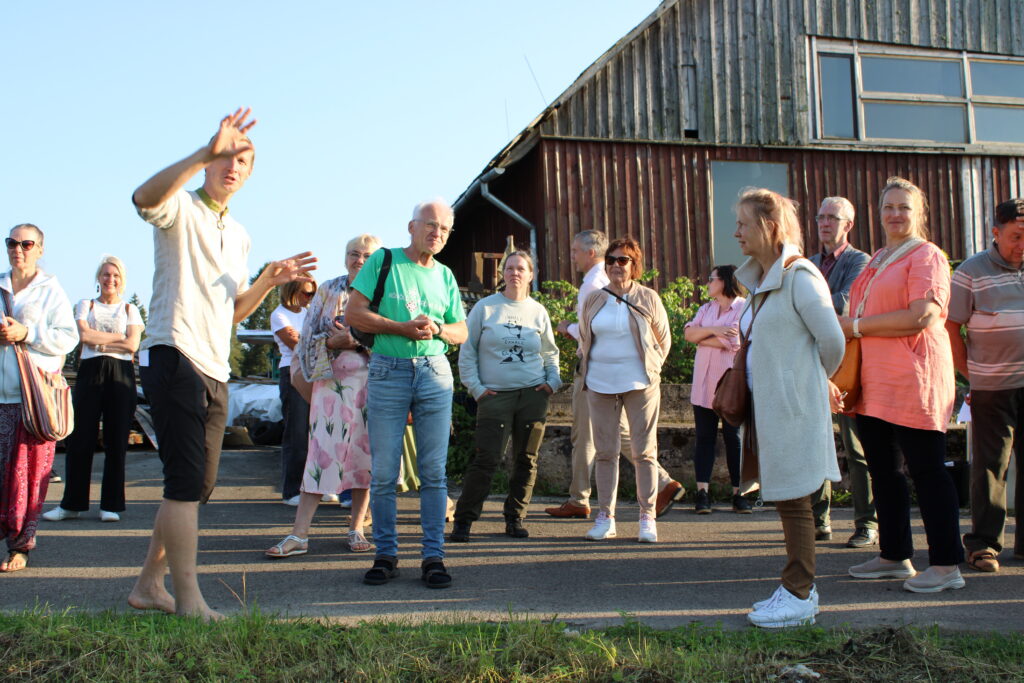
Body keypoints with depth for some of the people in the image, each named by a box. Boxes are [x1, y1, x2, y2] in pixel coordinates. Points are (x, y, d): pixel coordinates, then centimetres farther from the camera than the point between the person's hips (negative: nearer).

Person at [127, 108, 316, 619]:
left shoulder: (239, 236, 23)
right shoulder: (181, 208, -1)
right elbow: (144, 197, -28)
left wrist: (270, 280, 8)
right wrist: (206, 152, -36)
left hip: (215, 371, 9)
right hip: (174, 358, -8)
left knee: (197, 486, 11)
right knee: (187, 482, -12)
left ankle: (149, 585, 23)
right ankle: (188, 600, -8)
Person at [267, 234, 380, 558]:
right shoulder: (328, 291, 10)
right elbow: (308, 336, 7)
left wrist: (358, 341, -15)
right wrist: (332, 342, -11)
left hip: (371, 382, 0)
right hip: (332, 381, 0)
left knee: (365, 452, 2)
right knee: (322, 451, -5)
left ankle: (357, 528, 14)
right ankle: (299, 534, -4)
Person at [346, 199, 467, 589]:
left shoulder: (444, 275, 15)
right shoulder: (383, 261, 3)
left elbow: (461, 332, 15)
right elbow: (353, 313, -3)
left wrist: (437, 328, -7)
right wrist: (402, 328, -12)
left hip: (435, 372, 3)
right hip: (388, 372, -3)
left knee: (434, 471, 1)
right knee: (384, 472, 0)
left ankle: (433, 556, 6)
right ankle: (385, 554, 11)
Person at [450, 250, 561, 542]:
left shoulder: (538, 312, 11)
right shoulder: (485, 307, 3)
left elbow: (551, 352, 20)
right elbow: (467, 351, 4)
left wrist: (552, 381, 5)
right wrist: (476, 387, -3)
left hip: (533, 395, 3)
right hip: (495, 395, -3)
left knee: (526, 460, 5)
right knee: (486, 458, -10)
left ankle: (515, 519, 16)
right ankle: (463, 520, -1)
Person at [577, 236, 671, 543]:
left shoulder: (648, 298, 0)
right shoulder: (593, 300, 7)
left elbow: (663, 340, 9)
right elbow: (583, 338, 19)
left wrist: (650, 368, 6)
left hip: (639, 384, -2)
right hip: (600, 384, 2)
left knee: (644, 451, 0)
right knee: (605, 452, 5)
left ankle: (648, 517, 7)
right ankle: (605, 517, 13)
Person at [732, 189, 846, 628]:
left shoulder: (799, 277, -14)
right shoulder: (759, 281, 13)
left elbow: (832, 341, -14)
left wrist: (817, 382, 2)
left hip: (792, 406, -9)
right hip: (766, 406, 9)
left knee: (792, 500, -1)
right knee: (784, 499, 14)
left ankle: (799, 597, 9)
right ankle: (799, 588, 24)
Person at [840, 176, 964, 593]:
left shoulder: (926, 256, -5)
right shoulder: (877, 260, 20)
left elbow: (920, 316, -18)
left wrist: (857, 326, -13)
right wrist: (849, 323, 10)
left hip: (913, 379, -9)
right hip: (874, 381, 9)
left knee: (926, 470, -5)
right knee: (883, 470, 13)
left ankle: (947, 565, 3)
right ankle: (895, 556, 23)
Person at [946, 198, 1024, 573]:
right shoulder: (972, 271, -2)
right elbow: (950, 328, 0)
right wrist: (972, 373, -2)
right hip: (993, 386, -3)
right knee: (990, 464, 0)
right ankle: (983, 543, 8)